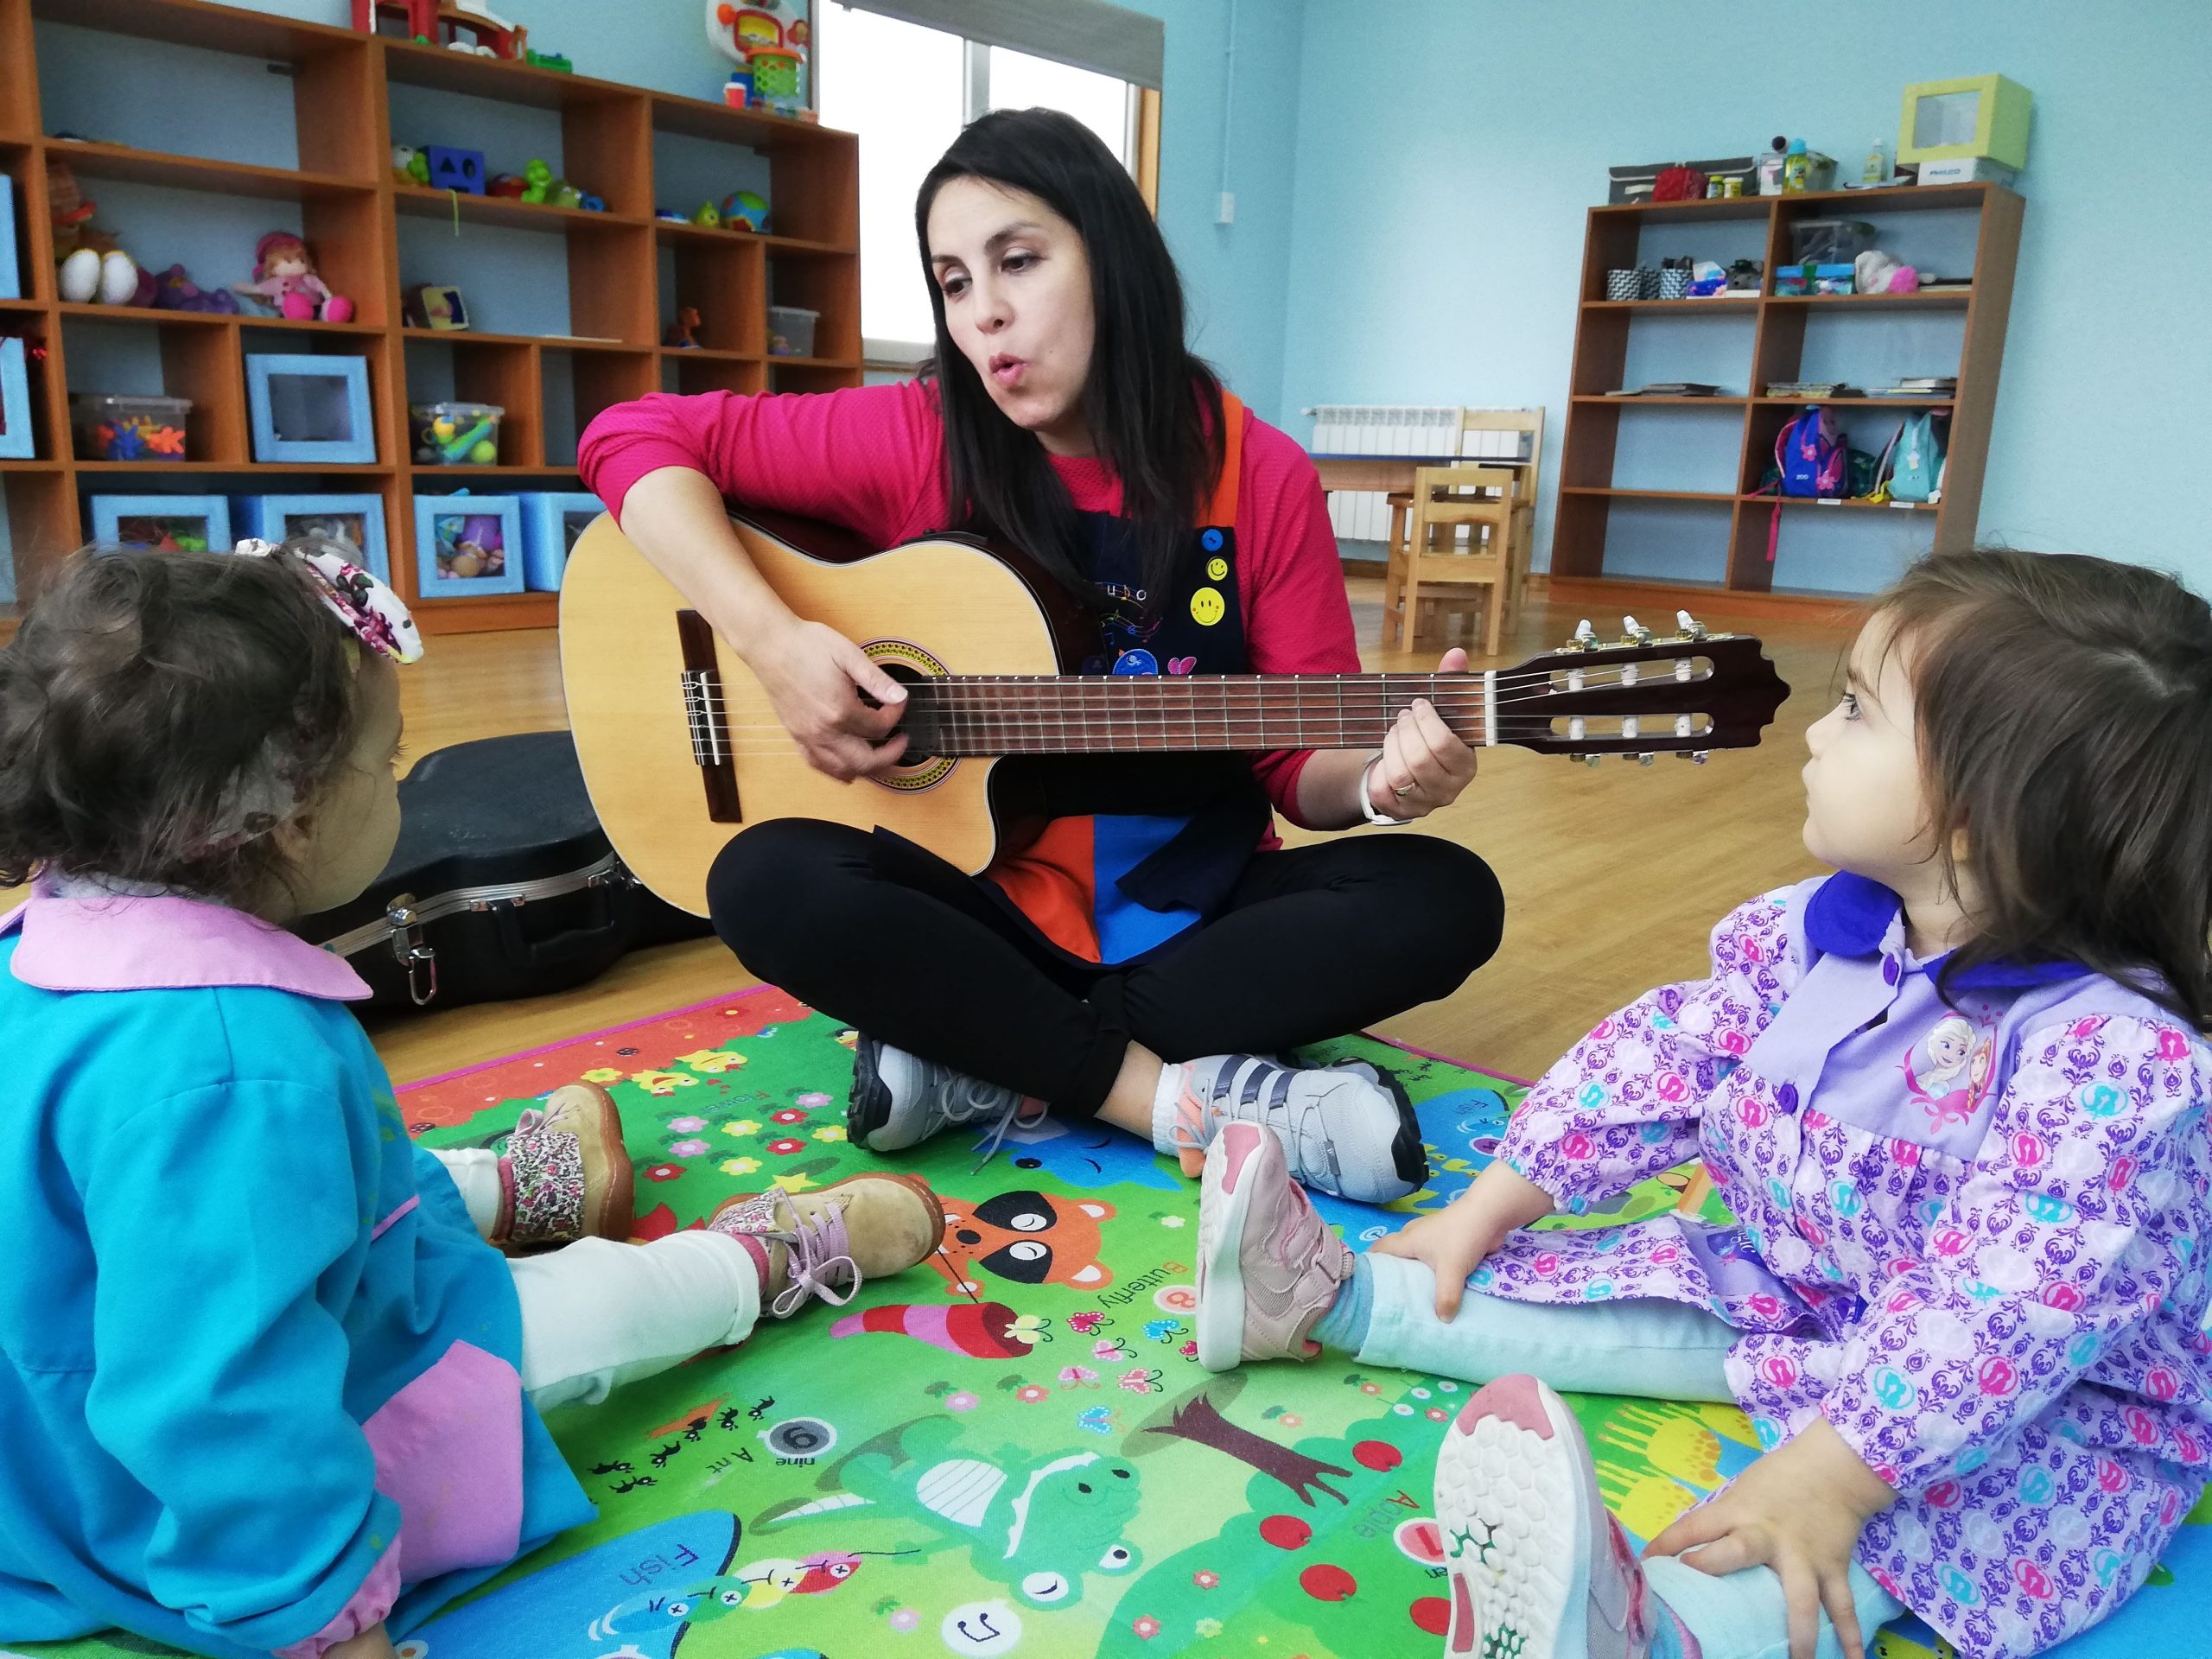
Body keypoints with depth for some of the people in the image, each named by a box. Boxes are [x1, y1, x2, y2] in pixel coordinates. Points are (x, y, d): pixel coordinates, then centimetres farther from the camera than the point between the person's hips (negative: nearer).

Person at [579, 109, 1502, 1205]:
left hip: (1198, 915, 1)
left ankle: (985, 1062, -20)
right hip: (990, 902, -1)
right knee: (767, 883, -28)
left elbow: (1302, 765, -3)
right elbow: (636, 438, -6)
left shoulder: (1258, 477, -5)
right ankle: (1190, 1096, -22)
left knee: (1443, 901, -24)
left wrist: (1382, 779, -27)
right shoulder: (920, 441, -6)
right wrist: (775, 644, -19)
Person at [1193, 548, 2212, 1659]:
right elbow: (1667, 1056, -2)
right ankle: (1331, 1299, 3)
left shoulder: (2121, 1058, -30)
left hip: (2050, 1405, -8)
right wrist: (1489, 1210, -3)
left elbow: (2003, 1311, -34)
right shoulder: (1819, 929, -7)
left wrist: (1826, 1476, -39)